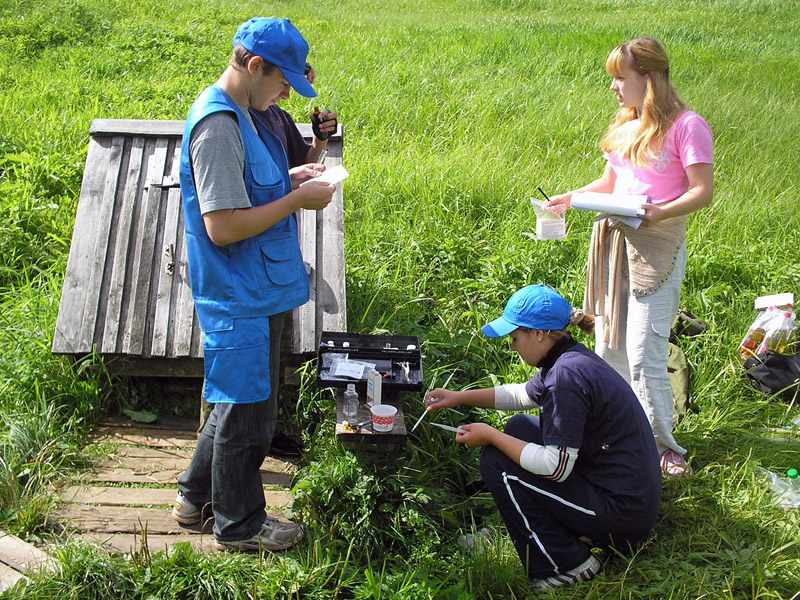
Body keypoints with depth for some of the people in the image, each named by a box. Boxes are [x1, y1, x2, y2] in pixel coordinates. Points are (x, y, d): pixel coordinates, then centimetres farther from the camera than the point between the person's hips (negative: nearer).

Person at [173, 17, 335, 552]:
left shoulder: (237, 115, 9)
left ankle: (196, 495, 38)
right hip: (240, 300, -10)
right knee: (248, 408, 5)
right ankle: (240, 524, 23)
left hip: (253, 291, 10)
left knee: (238, 399, 22)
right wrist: (297, 200, -20)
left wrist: (289, 179, 8)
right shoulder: (218, 125, -23)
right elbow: (223, 227, -27)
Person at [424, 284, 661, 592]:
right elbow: (523, 394, 24)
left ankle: (568, 564, 0)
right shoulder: (572, 358, 6)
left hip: (622, 517, -10)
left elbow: (555, 467, -23)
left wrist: (490, 436, -13)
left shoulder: (567, 375, -24)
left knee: (497, 463, -9)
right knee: (520, 428, 18)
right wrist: (460, 397, 20)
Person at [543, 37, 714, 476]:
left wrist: (659, 213, -27)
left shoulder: (686, 126, -7)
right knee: (608, 347, 10)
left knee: (643, 355, -8)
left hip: (657, 245, -7)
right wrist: (568, 199, 8)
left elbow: (703, 192, -11)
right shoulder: (626, 125, 15)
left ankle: (660, 444, 7)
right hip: (612, 239, 7)